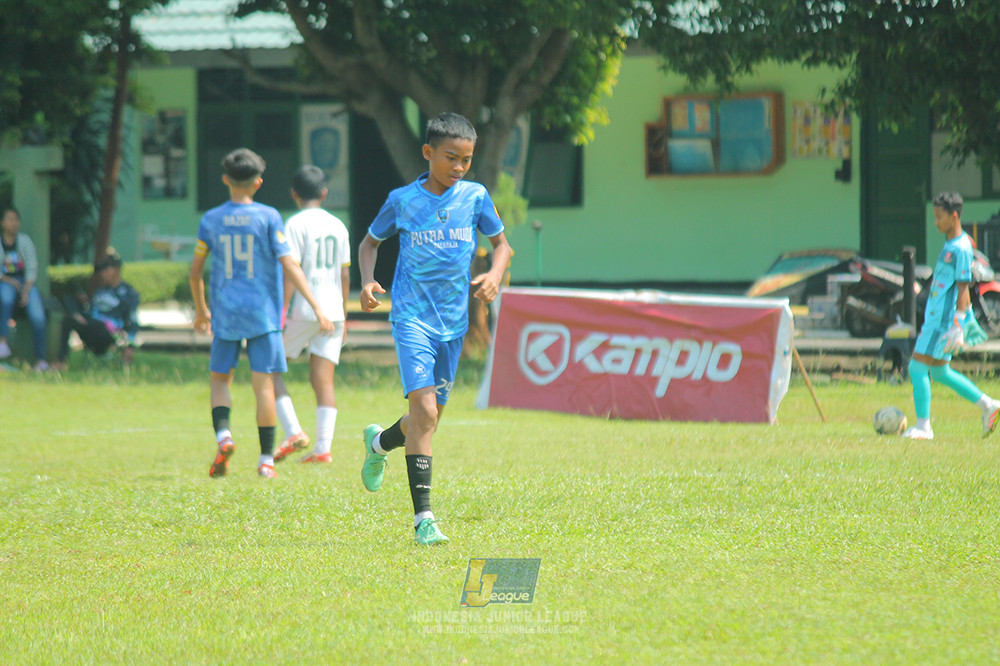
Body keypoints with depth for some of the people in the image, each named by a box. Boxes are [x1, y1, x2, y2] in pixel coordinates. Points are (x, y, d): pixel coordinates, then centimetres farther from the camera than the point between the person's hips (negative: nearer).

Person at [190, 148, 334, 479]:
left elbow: (195, 271, 10)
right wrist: (317, 307, -10)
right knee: (263, 383, 0)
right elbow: (289, 265, -10)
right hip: (262, 313, -2)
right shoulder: (268, 217, -4)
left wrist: (201, 310, 26)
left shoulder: (211, 220, 3)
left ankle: (223, 434, -10)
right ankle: (266, 460, 0)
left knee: (219, 378, 15)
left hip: (225, 314, 2)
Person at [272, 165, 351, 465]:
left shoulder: (297, 224, -7)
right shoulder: (338, 226, 12)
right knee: (324, 381, 4)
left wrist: (281, 313, -12)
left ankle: (293, 432, -5)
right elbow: (345, 274, 15)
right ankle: (323, 448, -4)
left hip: (303, 311, -6)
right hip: (332, 312, 6)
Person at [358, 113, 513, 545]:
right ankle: (423, 518, -18)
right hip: (412, 316, -4)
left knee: (430, 415, 13)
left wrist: (495, 274, -9)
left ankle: (380, 443, 49)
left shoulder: (475, 197, 2)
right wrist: (367, 282, -5)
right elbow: (370, 242, 13)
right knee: (425, 409, -19)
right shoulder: (403, 200, -2)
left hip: (453, 321, 4)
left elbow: (501, 244, 13)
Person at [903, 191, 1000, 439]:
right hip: (936, 316, 10)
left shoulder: (961, 249, -16)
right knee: (940, 372, 15)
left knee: (918, 367, -9)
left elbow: (963, 289, -19)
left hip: (944, 321, -10)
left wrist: (957, 324, -22)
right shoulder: (951, 244, 14)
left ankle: (923, 427, -6)